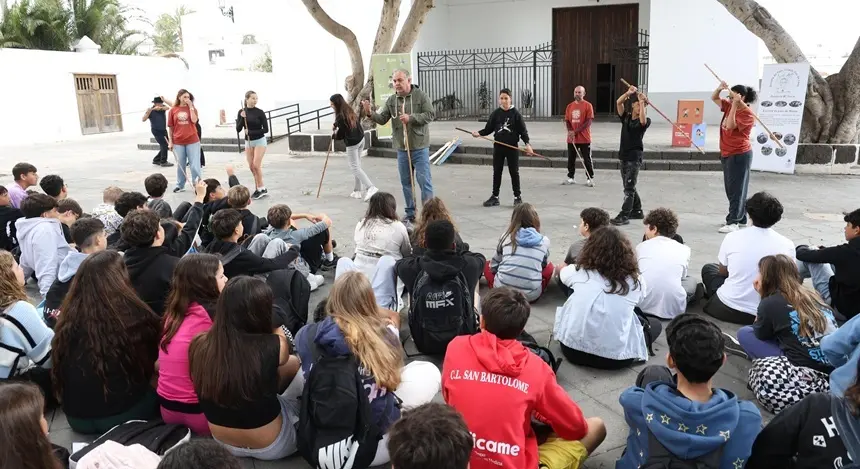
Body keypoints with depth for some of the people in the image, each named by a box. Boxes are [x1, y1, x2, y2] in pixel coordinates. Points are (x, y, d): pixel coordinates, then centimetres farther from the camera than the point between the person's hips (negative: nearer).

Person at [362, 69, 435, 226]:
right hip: (401, 149, 5)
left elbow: (431, 114, -13)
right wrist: (370, 114, -19)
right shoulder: (391, 100, 5)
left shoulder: (420, 96, -6)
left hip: (420, 148, -4)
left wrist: (411, 118, -23)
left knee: (424, 181, -3)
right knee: (406, 182, 12)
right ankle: (410, 213, 24)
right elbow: (382, 119, 0)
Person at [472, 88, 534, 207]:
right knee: (496, 172, 8)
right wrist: (479, 133, -13)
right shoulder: (495, 113, 2)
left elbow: (523, 130, -5)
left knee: (514, 172, 5)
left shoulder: (516, 114, -4)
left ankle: (517, 197, 16)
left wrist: (527, 144, -17)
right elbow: (489, 128, 5)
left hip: (512, 147, -2)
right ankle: (495, 197, 17)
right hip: (498, 147, 3)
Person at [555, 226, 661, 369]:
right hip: (615, 359, -1)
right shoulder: (635, 280, -7)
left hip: (572, 350, 1)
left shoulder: (579, 272, -4)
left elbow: (560, 271, 20)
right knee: (655, 324, 22)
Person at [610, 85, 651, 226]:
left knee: (629, 188, -9)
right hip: (624, 155, 6)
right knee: (629, 187, 15)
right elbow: (618, 103, -5)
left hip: (635, 157, -6)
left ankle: (624, 216, -9)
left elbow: (643, 120, -29)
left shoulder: (645, 120, -5)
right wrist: (628, 93, -18)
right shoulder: (625, 117, 8)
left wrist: (642, 103, -24)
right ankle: (637, 211, 28)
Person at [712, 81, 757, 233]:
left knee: (736, 189, -8)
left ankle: (733, 222, -7)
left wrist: (735, 105, -31)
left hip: (740, 155, -9)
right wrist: (719, 88, -4)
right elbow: (714, 98, 16)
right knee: (731, 188, 14)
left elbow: (730, 126, -29)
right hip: (727, 154, 9)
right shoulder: (730, 106, 7)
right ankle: (740, 218, 24)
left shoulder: (747, 114, -17)